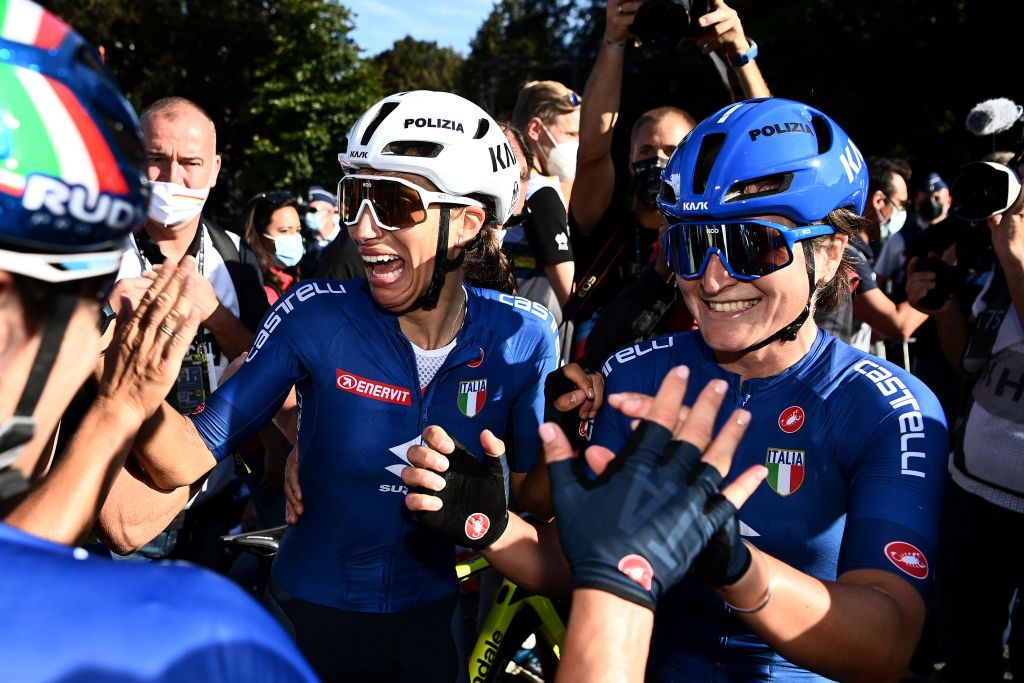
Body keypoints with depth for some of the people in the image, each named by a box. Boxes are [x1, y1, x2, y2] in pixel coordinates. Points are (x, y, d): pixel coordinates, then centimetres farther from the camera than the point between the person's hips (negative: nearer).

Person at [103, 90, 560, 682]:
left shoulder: (521, 338, -15)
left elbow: (532, 495, -7)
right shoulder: (316, 316, -18)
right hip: (310, 612, 0)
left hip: (429, 619, 1)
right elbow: (186, 460, -19)